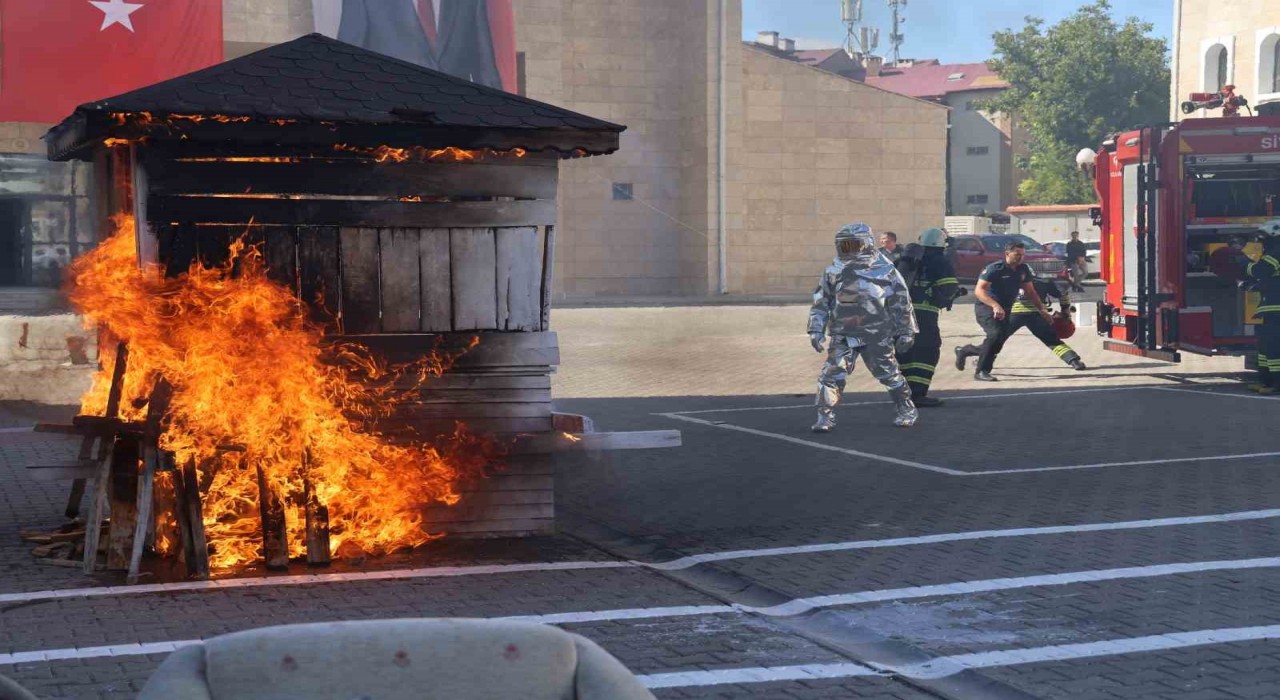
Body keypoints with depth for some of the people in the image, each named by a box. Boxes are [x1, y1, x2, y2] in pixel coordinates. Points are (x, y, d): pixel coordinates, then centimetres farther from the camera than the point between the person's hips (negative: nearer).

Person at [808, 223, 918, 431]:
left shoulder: (885, 270, -4)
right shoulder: (833, 271, 3)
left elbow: (901, 302, 2)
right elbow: (821, 302, 9)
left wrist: (906, 332, 4)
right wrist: (816, 330, 2)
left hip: (877, 335, -2)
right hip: (843, 335, 2)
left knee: (888, 373, 9)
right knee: (832, 373, -9)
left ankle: (906, 409, 29)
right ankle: (825, 417, 0)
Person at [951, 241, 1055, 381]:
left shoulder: (1023, 270, 2)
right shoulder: (995, 268, -18)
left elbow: (1030, 292, 14)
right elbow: (979, 290, -26)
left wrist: (1041, 309, 5)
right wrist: (995, 305, -39)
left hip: (1005, 310, 7)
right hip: (986, 307, -7)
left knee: (997, 343, 10)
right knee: (996, 334, -28)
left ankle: (964, 351, 36)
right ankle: (981, 371, -19)